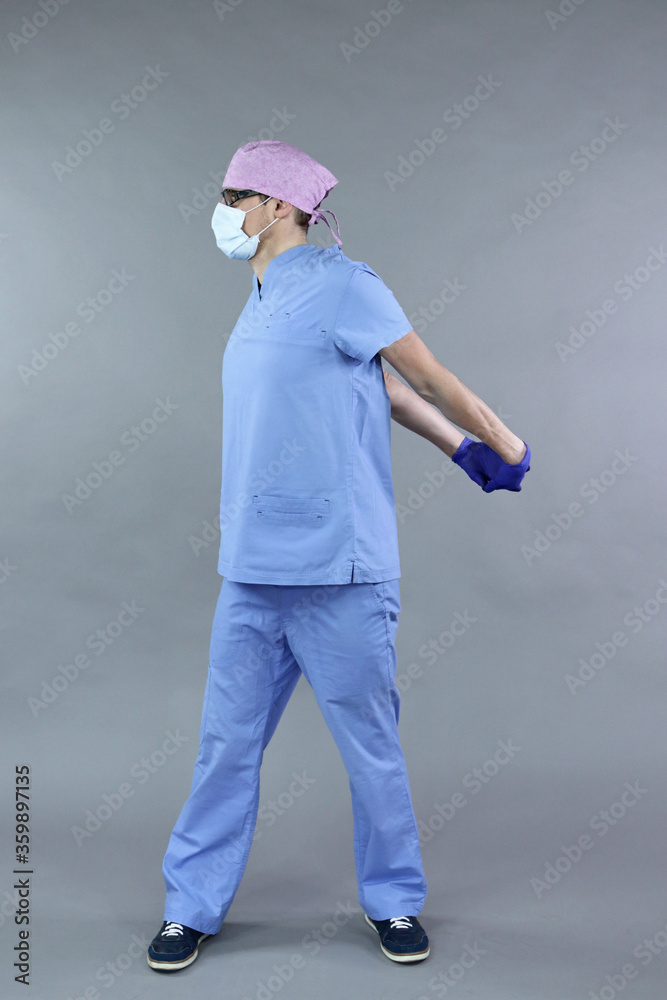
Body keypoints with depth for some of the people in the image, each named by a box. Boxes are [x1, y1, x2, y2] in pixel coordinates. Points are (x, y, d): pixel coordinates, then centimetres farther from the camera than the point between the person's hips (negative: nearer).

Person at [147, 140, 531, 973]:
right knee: (226, 744, 11)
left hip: (338, 573, -7)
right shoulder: (262, 302, 16)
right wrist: (460, 450, 20)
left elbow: (426, 378, 1)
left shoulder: (341, 286, -7)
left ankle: (394, 901, 29)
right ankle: (193, 906, 27)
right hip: (250, 572, 7)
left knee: (372, 748, 8)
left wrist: (505, 449, 10)